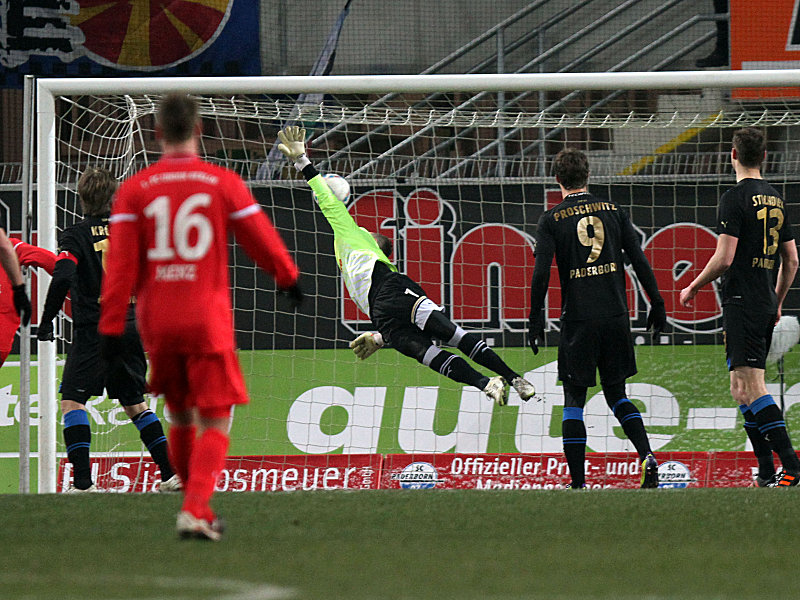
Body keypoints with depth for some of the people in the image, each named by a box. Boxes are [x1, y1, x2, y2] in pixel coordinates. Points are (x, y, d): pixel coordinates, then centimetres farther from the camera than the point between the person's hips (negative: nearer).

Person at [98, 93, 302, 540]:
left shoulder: (135, 190, 1)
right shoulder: (224, 184, -2)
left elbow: (121, 264, -4)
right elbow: (262, 240, 7)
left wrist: (112, 327, -2)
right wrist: (290, 280, 26)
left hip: (156, 320, 3)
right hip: (208, 319, -3)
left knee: (180, 417, 18)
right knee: (215, 421, 0)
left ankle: (199, 508, 25)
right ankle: (196, 511, -18)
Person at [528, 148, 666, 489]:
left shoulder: (552, 220, 0)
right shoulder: (613, 211, 7)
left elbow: (541, 273, -8)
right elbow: (640, 262, 5)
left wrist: (535, 319, -2)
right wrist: (657, 305, 11)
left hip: (578, 320, -3)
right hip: (615, 317, 3)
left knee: (574, 400, 4)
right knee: (617, 394, 16)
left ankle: (577, 482, -1)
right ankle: (646, 455, -6)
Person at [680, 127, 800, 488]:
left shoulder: (735, 199, -10)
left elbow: (724, 258, -16)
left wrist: (692, 288, -2)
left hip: (742, 304, -8)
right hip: (766, 303, 8)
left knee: (751, 389, -12)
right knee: (741, 388, 13)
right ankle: (767, 474, 10)